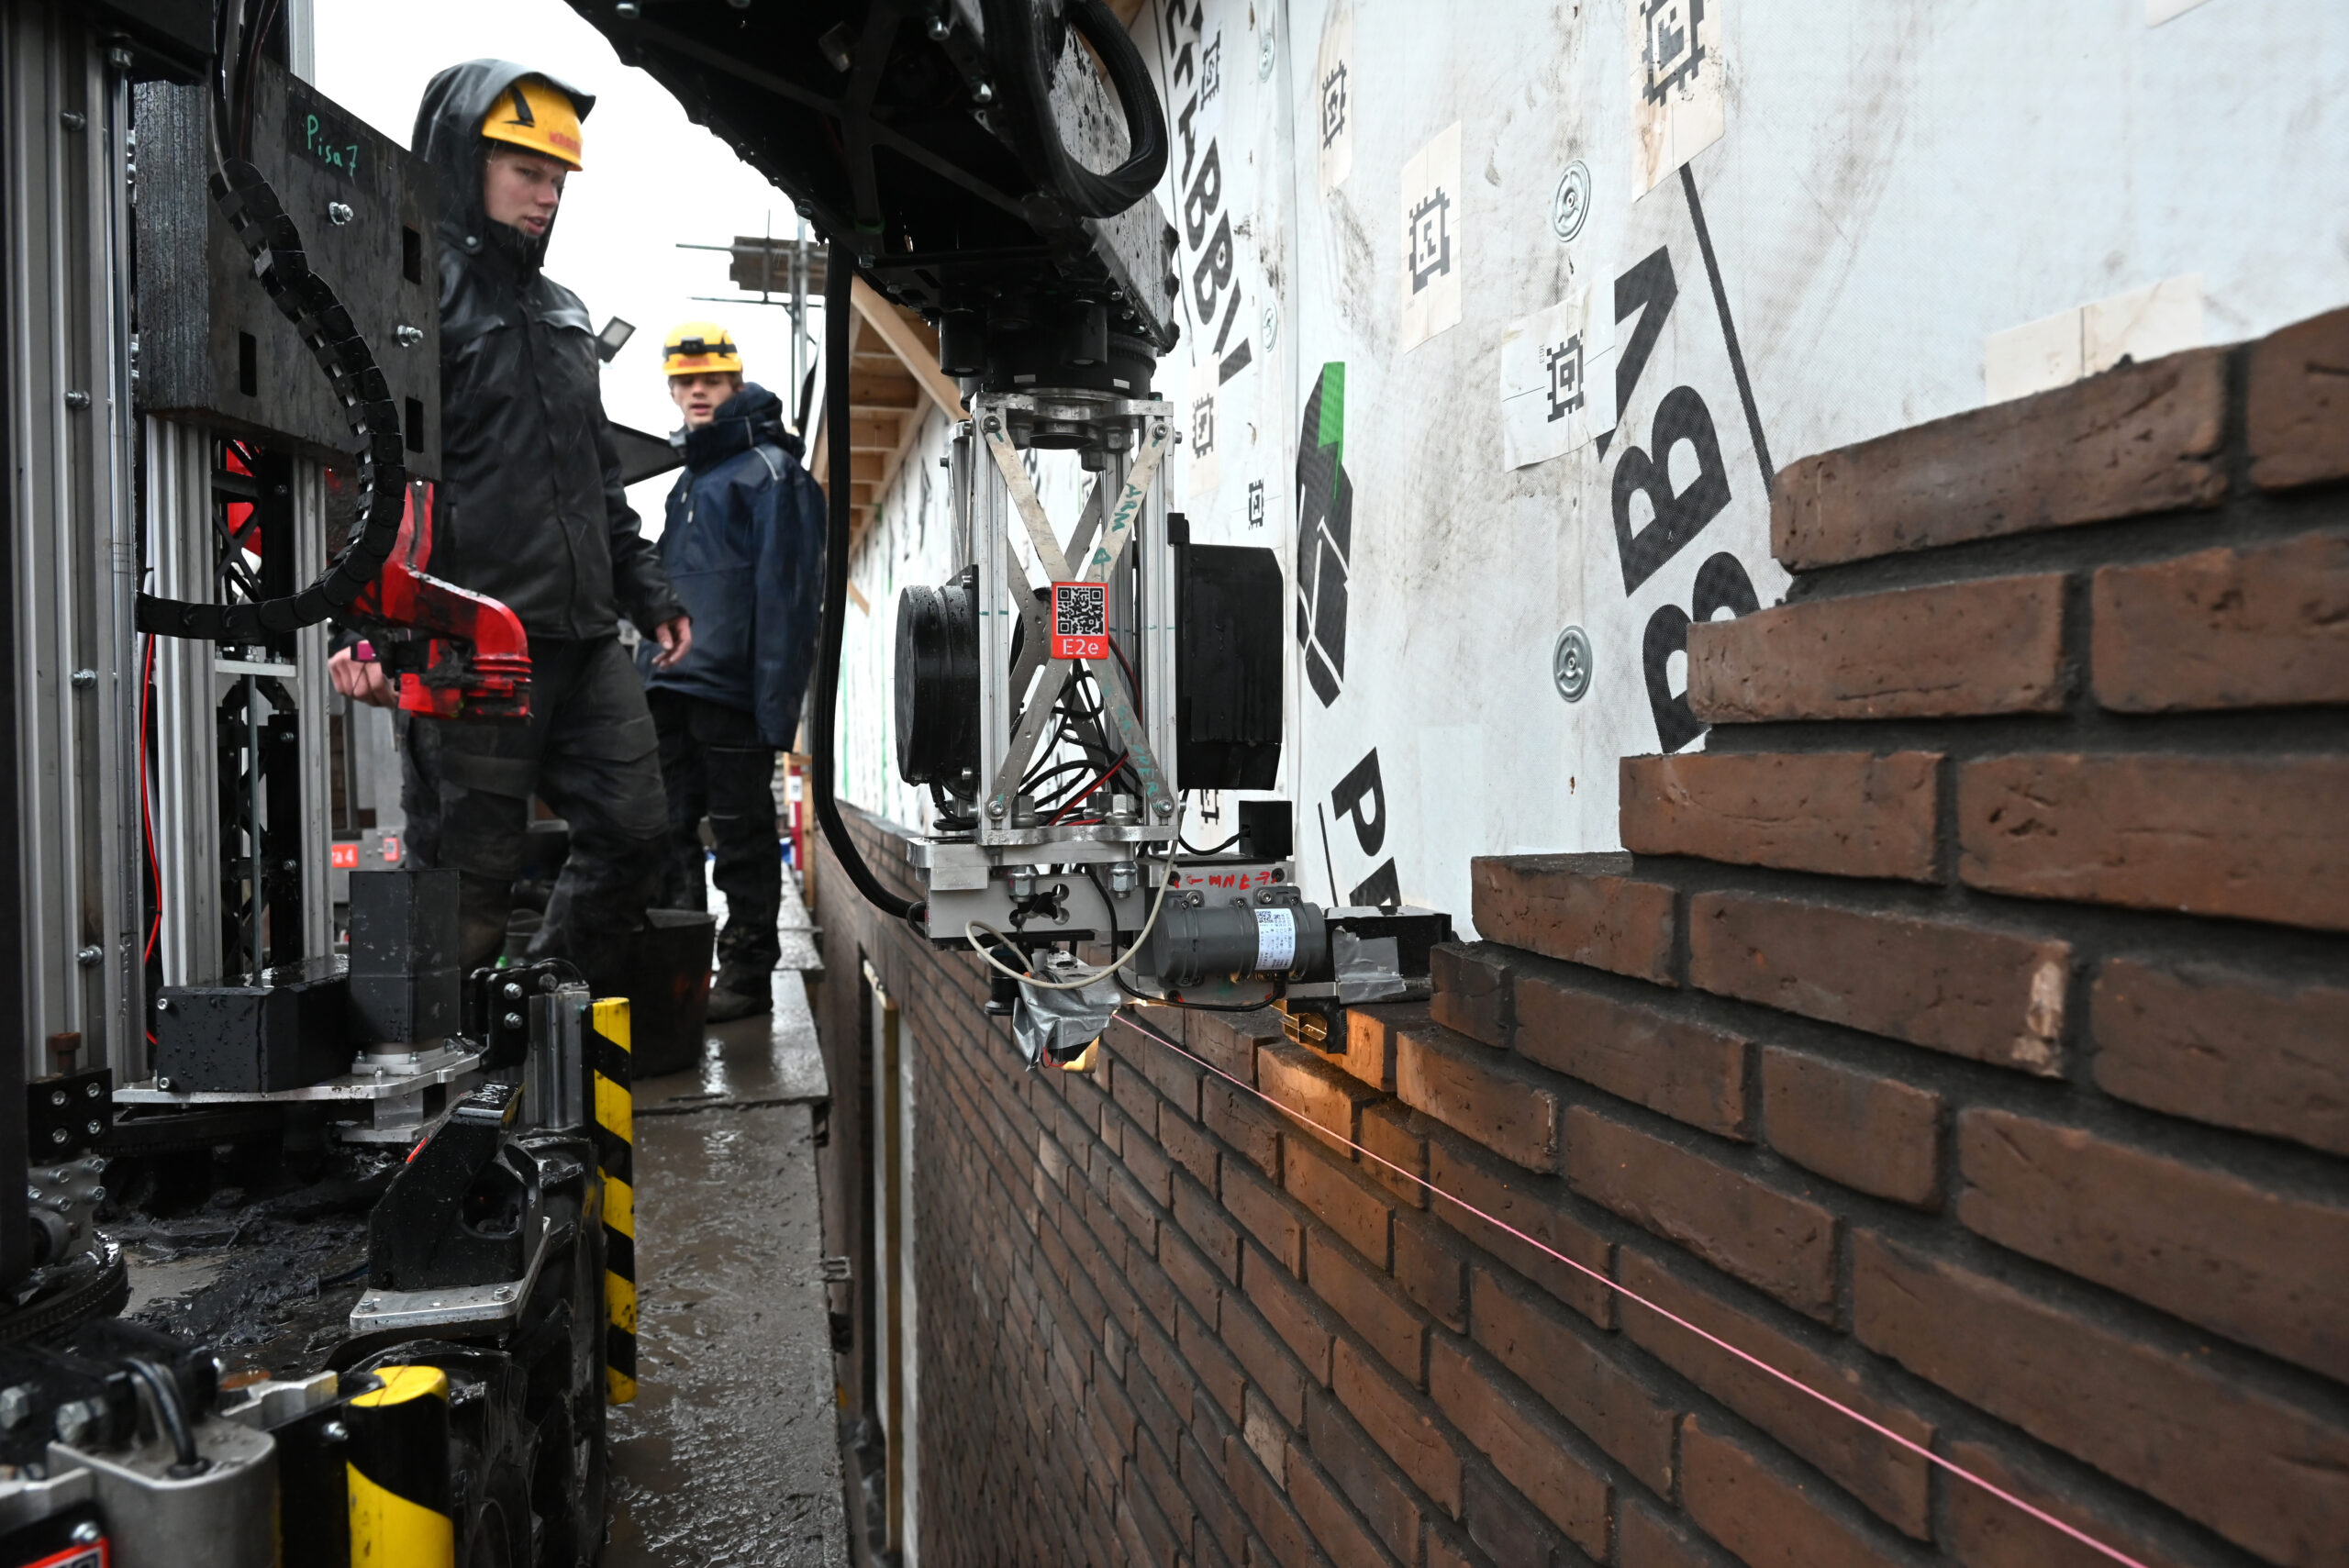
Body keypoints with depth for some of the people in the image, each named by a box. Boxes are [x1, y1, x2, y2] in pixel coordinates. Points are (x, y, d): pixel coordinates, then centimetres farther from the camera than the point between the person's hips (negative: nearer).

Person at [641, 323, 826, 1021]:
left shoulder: (768, 471, -6)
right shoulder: (689, 478, 21)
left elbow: (785, 591, -14)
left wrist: (775, 699, -21)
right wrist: (657, 661, 16)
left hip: (731, 688, -9)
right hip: (672, 685, 9)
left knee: (742, 836, 0)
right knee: (670, 833, 12)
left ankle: (746, 974, 9)